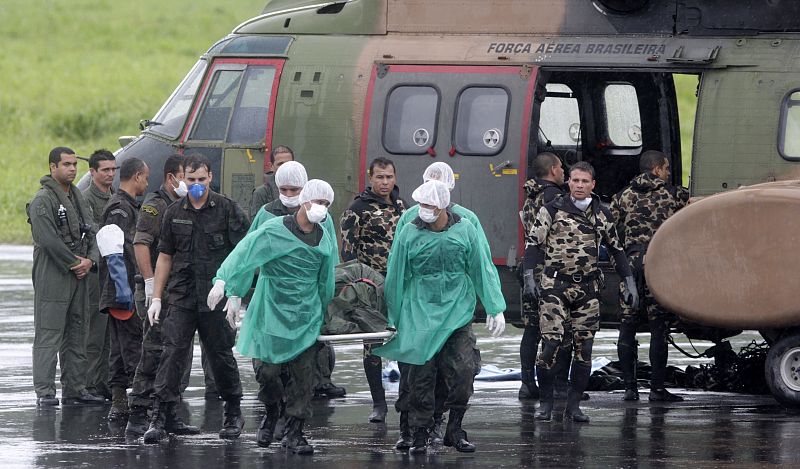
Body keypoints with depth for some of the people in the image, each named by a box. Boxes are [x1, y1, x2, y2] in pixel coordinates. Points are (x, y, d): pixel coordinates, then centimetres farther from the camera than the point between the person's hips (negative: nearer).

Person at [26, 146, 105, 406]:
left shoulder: (78, 198, 16)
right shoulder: (43, 200, -10)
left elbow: (91, 232, 15)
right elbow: (49, 239, -18)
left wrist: (89, 260, -2)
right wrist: (74, 263, -13)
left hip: (78, 276, 8)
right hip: (52, 275, -8)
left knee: (76, 335, 12)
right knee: (49, 334, -9)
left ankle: (75, 389, 18)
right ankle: (44, 392, -11)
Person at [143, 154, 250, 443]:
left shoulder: (227, 210, -1)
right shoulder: (174, 213, 9)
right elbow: (165, 256, 15)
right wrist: (156, 298, 10)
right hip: (181, 297, 2)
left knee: (221, 355, 6)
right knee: (172, 353, -8)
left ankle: (234, 415, 23)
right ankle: (160, 416, -10)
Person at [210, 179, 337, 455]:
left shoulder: (325, 236, 8)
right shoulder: (275, 230, -10)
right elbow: (244, 253, -20)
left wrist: (323, 308, 24)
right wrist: (223, 281, -33)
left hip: (306, 316, 4)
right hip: (272, 311, -4)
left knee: (303, 375, -3)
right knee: (267, 369, -4)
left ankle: (294, 432, 4)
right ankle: (271, 412, 26)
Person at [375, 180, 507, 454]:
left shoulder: (465, 230, 0)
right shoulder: (409, 235, -3)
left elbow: (482, 269, 8)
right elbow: (396, 278, 6)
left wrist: (495, 308, 8)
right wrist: (394, 318, 10)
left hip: (457, 313, 1)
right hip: (420, 315, -1)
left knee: (463, 371, -8)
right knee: (421, 377, 0)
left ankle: (454, 430, 7)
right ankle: (419, 434, 10)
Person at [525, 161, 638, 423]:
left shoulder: (602, 215, 11)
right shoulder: (551, 211, 0)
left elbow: (616, 250, 19)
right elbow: (534, 244, -1)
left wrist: (629, 282, 15)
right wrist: (530, 276, -13)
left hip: (588, 288, 4)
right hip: (555, 286, -4)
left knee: (584, 348, 1)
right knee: (551, 344, -11)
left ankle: (573, 406, 8)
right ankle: (545, 403, 1)